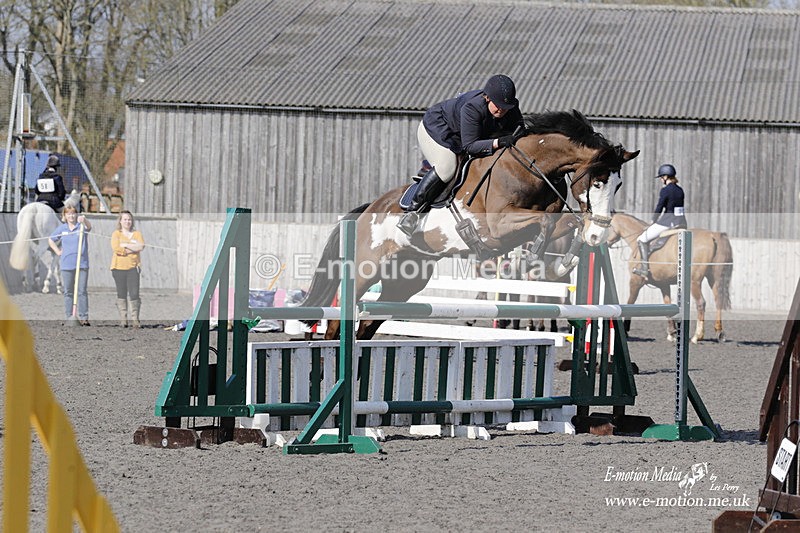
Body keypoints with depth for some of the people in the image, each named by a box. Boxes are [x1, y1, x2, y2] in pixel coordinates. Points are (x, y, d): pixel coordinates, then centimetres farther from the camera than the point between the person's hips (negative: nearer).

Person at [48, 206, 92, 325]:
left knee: (82, 292, -3)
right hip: (67, 265, 3)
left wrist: (83, 220, -45)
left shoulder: (81, 226, 1)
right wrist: (58, 251, 9)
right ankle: (69, 317, 8)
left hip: (82, 264, -3)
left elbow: (88, 227, -23)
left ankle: (84, 317, -3)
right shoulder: (62, 228, 10)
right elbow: (51, 240, 23)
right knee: (68, 292, 5)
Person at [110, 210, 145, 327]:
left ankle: (135, 319, -3)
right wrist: (133, 247, -7)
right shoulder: (116, 234, 5)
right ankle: (123, 319, 6)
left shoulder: (136, 233, 11)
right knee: (122, 294, 2)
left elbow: (141, 247, -6)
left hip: (133, 267, 1)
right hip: (119, 267, -1)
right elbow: (116, 248, -11)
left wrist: (125, 245, -9)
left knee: (134, 294, -8)